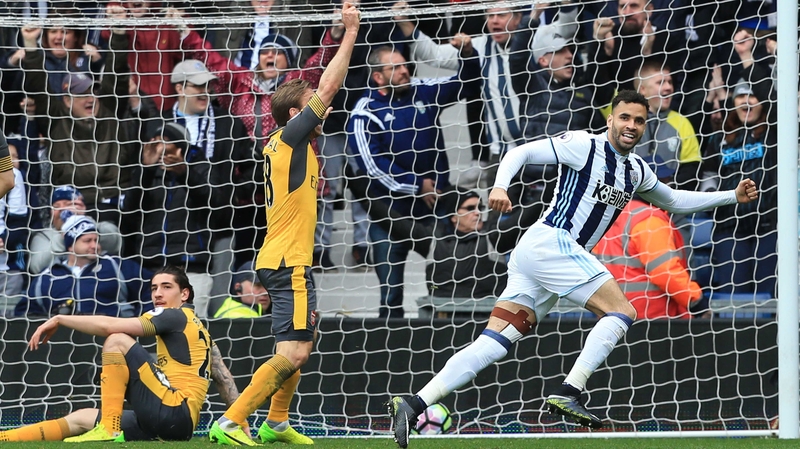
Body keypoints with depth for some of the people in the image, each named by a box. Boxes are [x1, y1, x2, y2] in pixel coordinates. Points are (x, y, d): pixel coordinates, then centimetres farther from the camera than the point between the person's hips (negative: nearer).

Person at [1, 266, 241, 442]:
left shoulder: (175, 316, -2)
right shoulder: (197, 329, 25)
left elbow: (111, 326, -11)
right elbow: (224, 379, 23)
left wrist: (59, 319, -3)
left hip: (172, 412, -10)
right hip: (181, 425, 10)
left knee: (118, 341, -8)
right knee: (80, 419, 15)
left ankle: (109, 429, -14)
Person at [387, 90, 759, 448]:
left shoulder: (636, 171, 22)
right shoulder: (584, 146, -3)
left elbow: (673, 200, 36)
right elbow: (522, 152, -6)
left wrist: (732, 197, 31)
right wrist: (500, 186, -24)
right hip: (550, 241, -8)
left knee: (492, 345, -3)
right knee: (622, 312, -12)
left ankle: (413, 405, -12)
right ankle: (567, 393, -22)